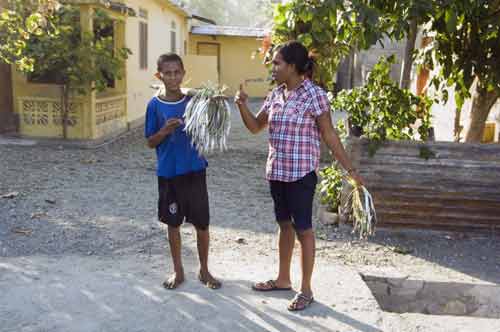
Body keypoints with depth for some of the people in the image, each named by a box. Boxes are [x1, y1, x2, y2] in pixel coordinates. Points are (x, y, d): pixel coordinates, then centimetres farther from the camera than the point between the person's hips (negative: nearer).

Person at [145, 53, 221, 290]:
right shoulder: (155, 105, -3)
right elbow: (150, 143, 1)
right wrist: (164, 131, -19)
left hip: (194, 170, 1)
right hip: (168, 173, 0)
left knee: (202, 223, 6)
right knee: (173, 223, 11)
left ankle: (204, 270, 25)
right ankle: (178, 271, 28)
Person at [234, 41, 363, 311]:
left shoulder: (314, 95, -13)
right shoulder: (275, 94, 6)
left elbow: (330, 137, -10)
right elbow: (255, 127, 14)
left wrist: (350, 170, -11)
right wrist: (242, 105, -4)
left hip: (301, 173, -7)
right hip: (276, 171, 7)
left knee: (303, 229, 4)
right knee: (284, 225, 18)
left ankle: (305, 289, 19)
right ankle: (283, 279, 34)